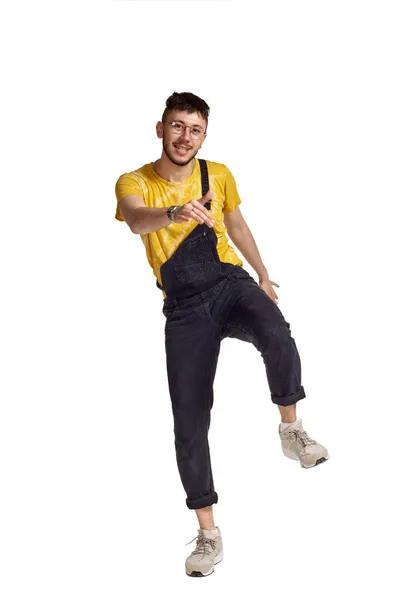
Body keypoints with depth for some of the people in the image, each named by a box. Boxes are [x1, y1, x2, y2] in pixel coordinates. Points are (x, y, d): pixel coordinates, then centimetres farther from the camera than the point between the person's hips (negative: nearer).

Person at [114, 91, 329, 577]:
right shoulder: (134, 182, -6)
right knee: (189, 423, -3)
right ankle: (208, 533, 10)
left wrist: (263, 276, 29)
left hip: (230, 284, 1)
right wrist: (175, 214, -53)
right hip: (184, 308, -1)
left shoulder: (218, 175, 3)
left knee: (277, 338, -35)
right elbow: (136, 220, -31)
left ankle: (290, 429, -8)